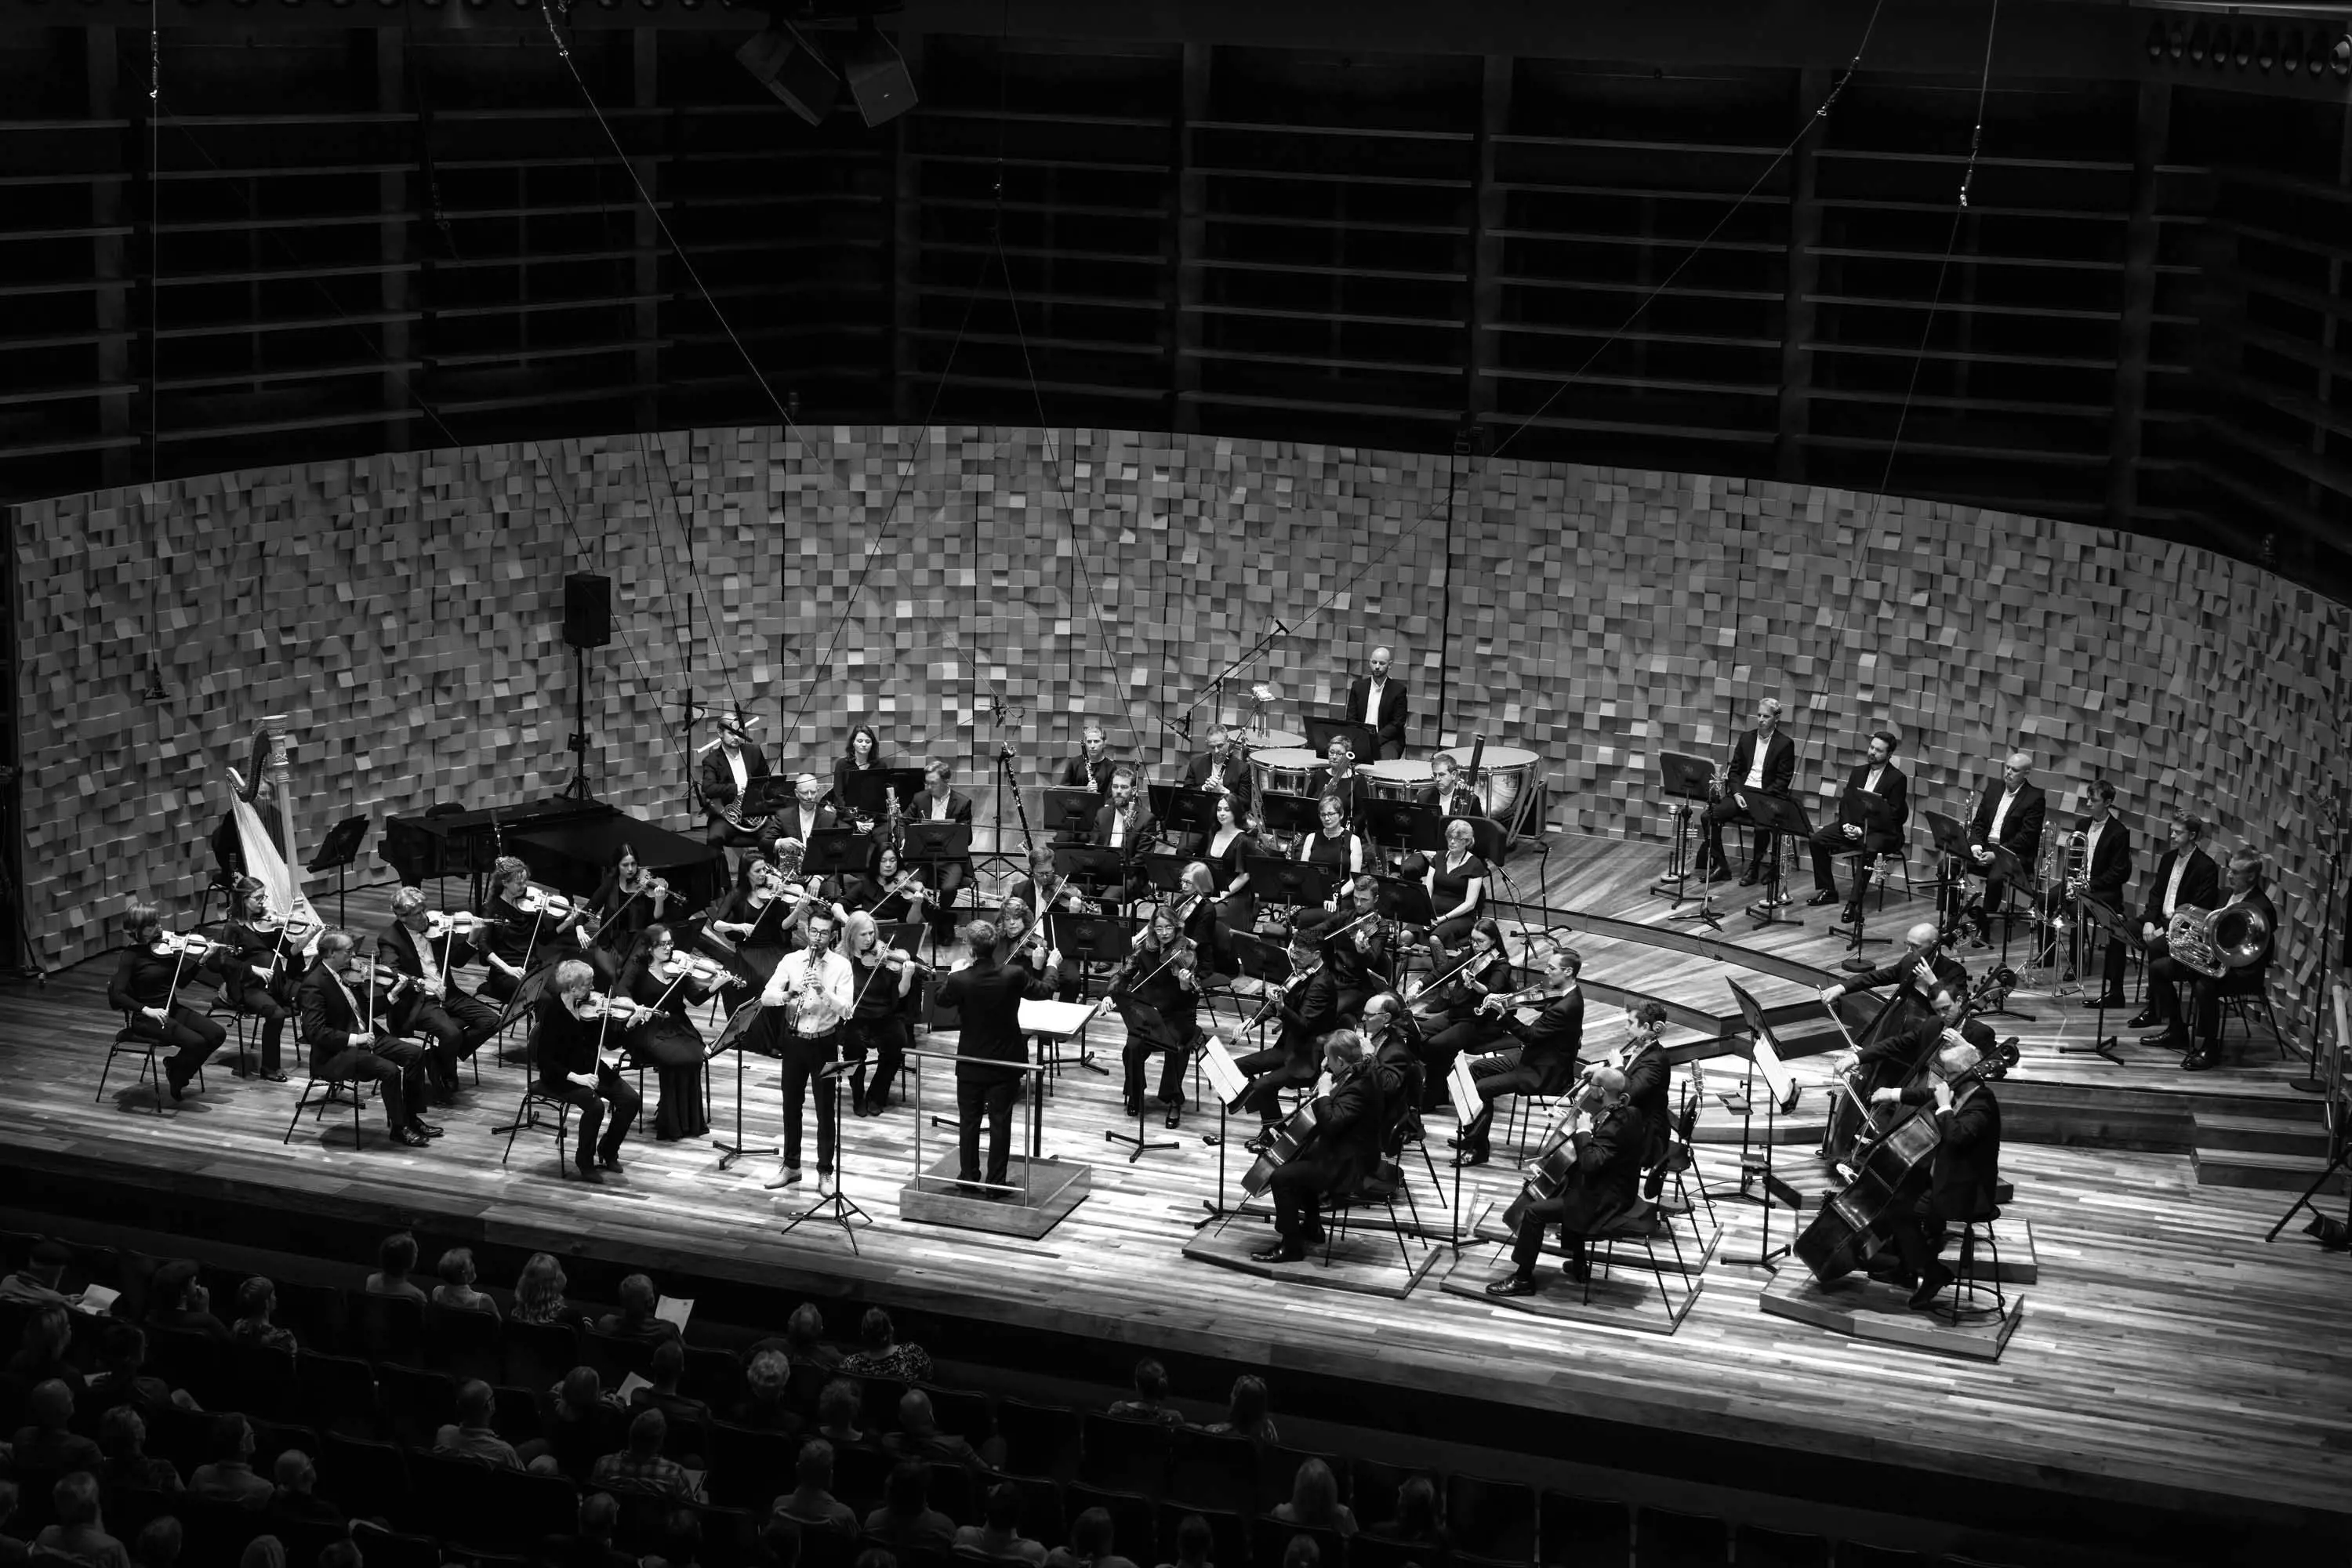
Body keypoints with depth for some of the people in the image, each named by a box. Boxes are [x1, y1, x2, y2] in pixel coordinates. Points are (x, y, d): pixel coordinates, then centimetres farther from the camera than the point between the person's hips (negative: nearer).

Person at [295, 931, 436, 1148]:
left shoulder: (343, 975, 7)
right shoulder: (314, 984, -19)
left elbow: (365, 1011, 15)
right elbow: (315, 1031, -25)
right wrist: (353, 1039, -28)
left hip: (362, 1038, 9)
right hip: (335, 1053, -9)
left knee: (415, 1053, 0)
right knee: (389, 1070, -26)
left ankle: (411, 1118, 9)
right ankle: (398, 1128, -7)